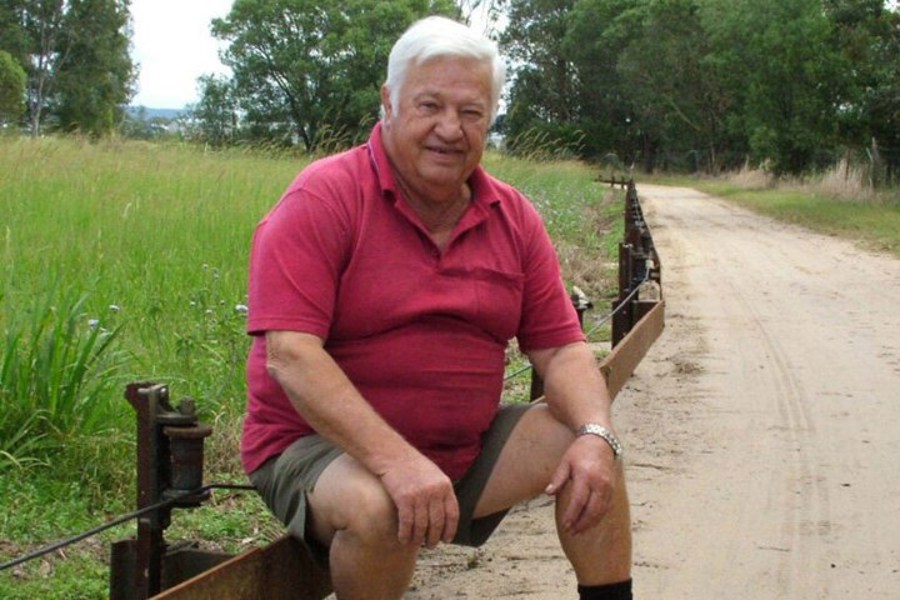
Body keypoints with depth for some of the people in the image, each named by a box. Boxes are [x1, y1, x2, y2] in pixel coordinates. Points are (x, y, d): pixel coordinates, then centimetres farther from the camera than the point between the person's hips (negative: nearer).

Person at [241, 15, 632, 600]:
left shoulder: (514, 218, 4)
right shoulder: (323, 200, -14)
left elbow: (562, 349, 3)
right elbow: (289, 355, -24)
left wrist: (596, 435, -19)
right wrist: (396, 460, -34)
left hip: (465, 446, 6)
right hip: (319, 446, -5)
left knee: (591, 456, -9)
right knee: (377, 507, -35)